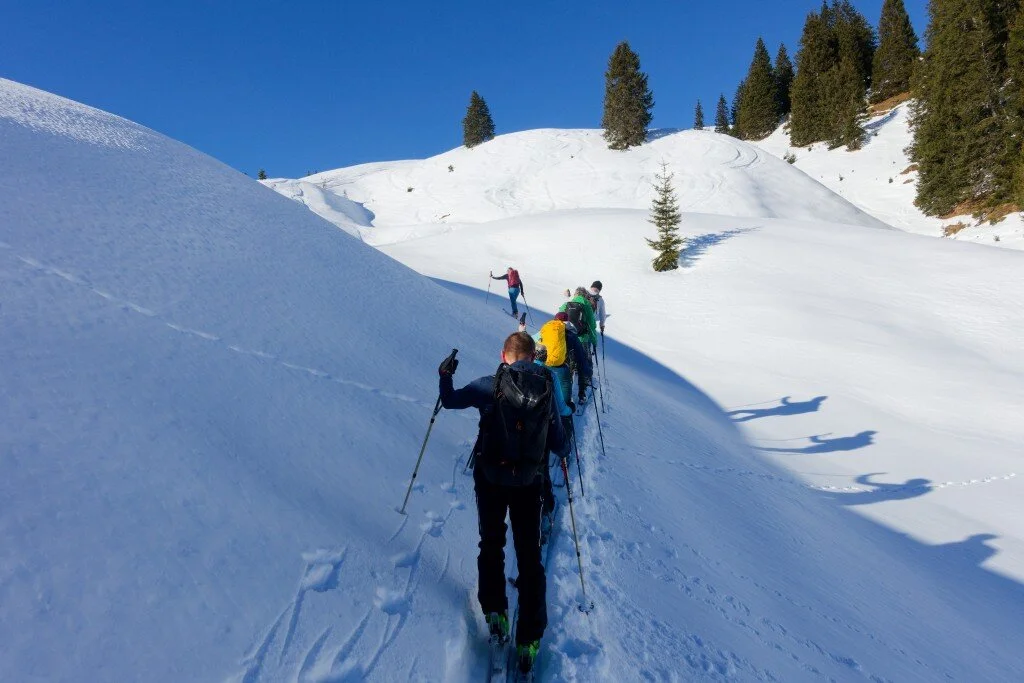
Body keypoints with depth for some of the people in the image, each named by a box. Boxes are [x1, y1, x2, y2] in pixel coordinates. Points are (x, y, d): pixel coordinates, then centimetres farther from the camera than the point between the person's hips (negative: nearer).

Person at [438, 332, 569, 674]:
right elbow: (560, 447, -2)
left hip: (490, 478, -1)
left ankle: (494, 612, 24)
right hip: (529, 483, 1)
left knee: (491, 545, 23)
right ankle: (529, 640, 17)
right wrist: (563, 447, 20)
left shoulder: (490, 386, -13)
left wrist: (445, 376, 18)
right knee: (529, 558, 13)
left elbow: (450, 400, 2)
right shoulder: (547, 391, -7)